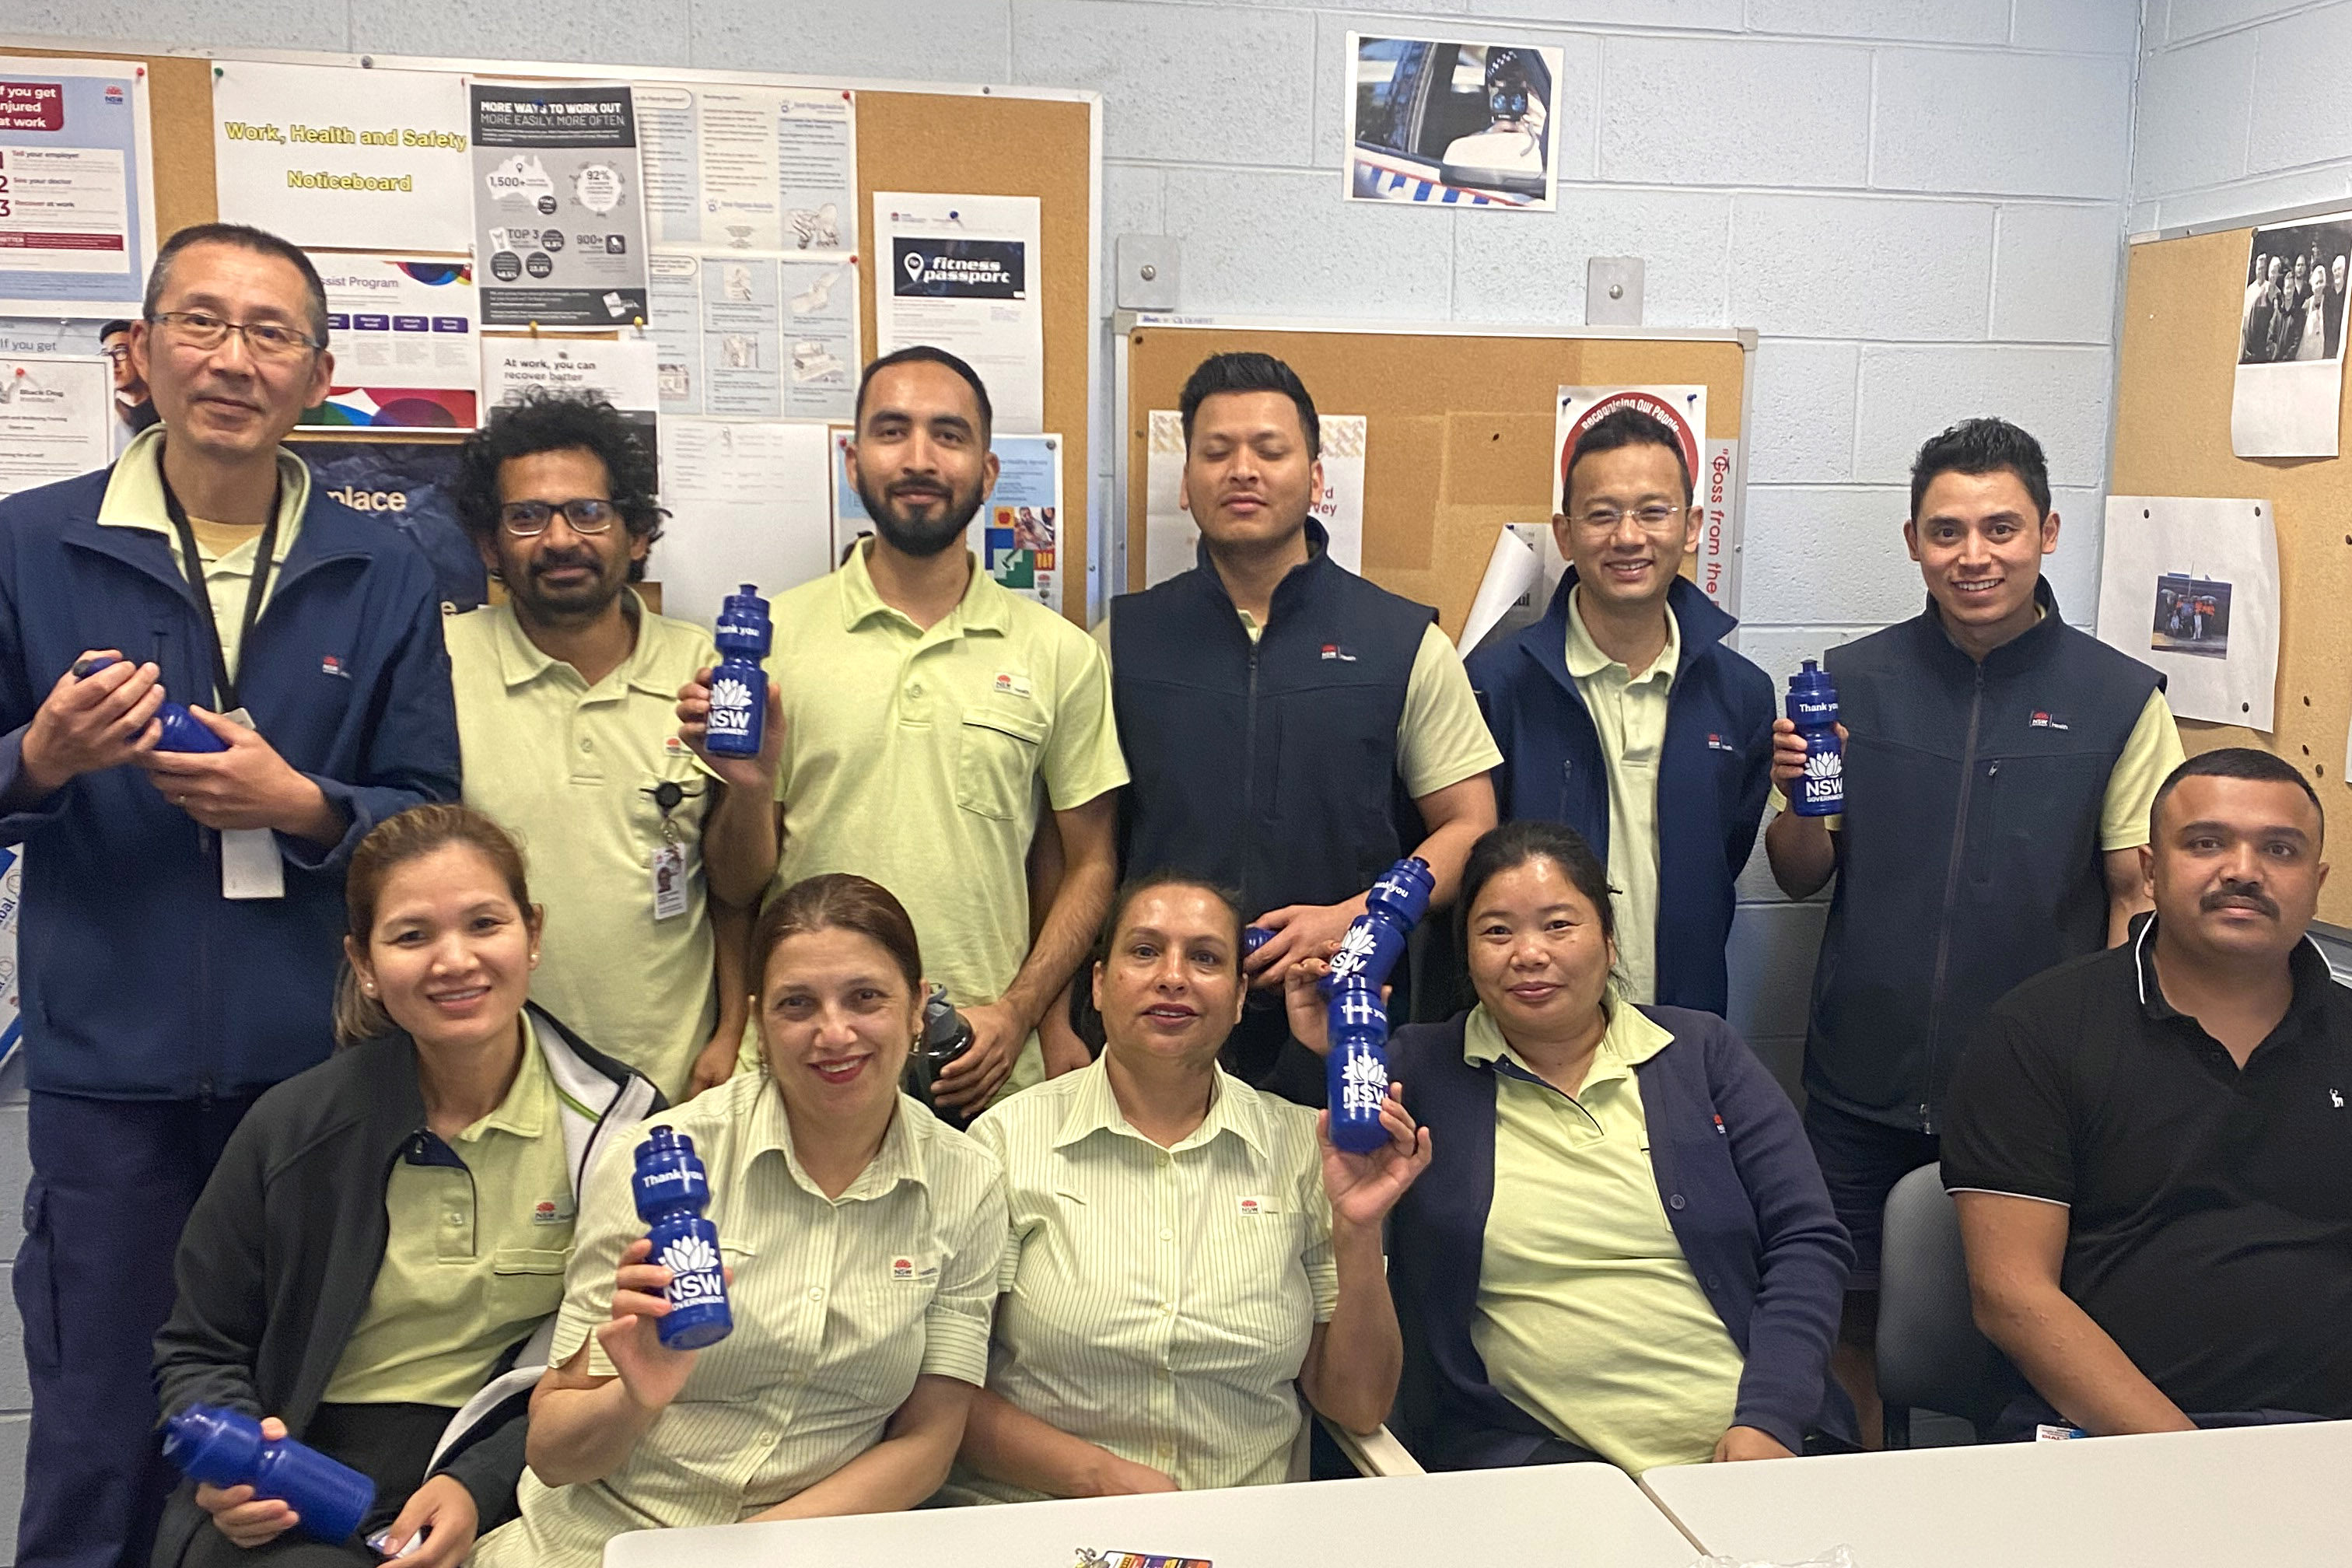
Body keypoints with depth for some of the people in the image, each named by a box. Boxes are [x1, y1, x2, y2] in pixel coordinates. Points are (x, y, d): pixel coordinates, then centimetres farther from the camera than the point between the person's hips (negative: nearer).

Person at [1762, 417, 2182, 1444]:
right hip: (1862, 1089, 2)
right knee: (1854, 1327, 11)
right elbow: (1800, 878, 7)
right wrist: (1798, 797, -13)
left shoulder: (2119, 698, -2)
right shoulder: (1854, 682, 3)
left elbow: (2140, 896, 1)